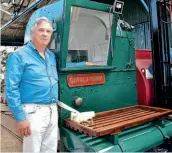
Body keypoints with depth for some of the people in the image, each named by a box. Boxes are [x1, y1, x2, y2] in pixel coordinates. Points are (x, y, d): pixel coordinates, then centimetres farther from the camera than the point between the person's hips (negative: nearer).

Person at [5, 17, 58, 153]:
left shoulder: (52, 56, 12)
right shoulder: (19, 55, -9)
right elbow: (11, 89, -14)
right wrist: (20, 117, -16)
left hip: (53, 110, 7)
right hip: (34, 111, -7)